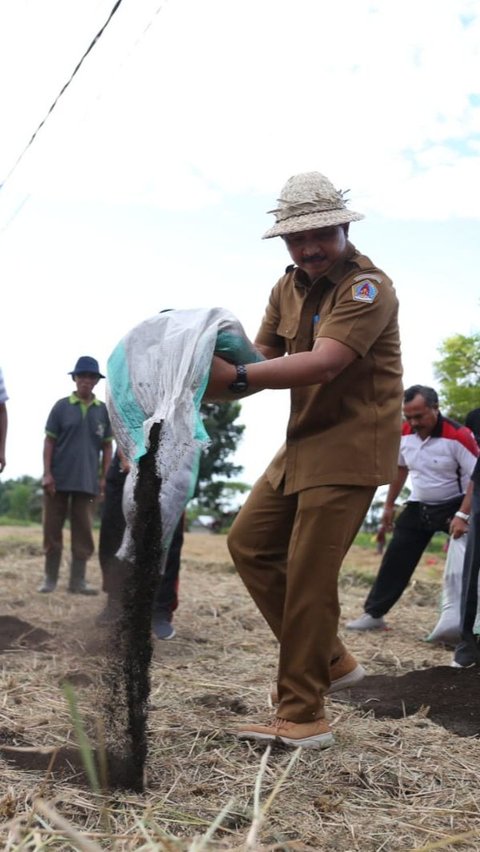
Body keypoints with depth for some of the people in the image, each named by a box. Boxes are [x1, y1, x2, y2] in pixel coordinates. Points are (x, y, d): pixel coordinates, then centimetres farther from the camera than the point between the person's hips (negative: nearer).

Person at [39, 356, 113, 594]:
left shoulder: (104, 410, 5)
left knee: (83, 532, 4)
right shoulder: (61, 406, 1)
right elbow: (49, 441, 0)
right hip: (58, 479, -1)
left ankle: (78, 580, 11)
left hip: (87, 481, 1)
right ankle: (50, 578, 16)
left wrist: (104, 477, 1)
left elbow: (107, 446, 8)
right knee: (52, 528, 4)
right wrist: (46, 473, -8)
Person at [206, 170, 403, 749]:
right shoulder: (288, 288, 10)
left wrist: (238, 376, -41)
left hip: (351, 447, -9)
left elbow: (324, 363, -31)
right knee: (249, 542, 10)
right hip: (303, 442, 9)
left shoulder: (368, 287, -16)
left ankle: (303, 718, 2)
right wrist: (218, 385, -18)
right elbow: (264, 359, 2)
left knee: (309, 574, -10)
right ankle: (329, 660, 19)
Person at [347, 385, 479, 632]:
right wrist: (389, 504, 16)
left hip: (453, 506, -5)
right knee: (395, 561, 6)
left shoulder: (457, 435, -24)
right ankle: (373, 614, 16)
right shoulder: (403, 434, -5)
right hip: (418, 507, 5)